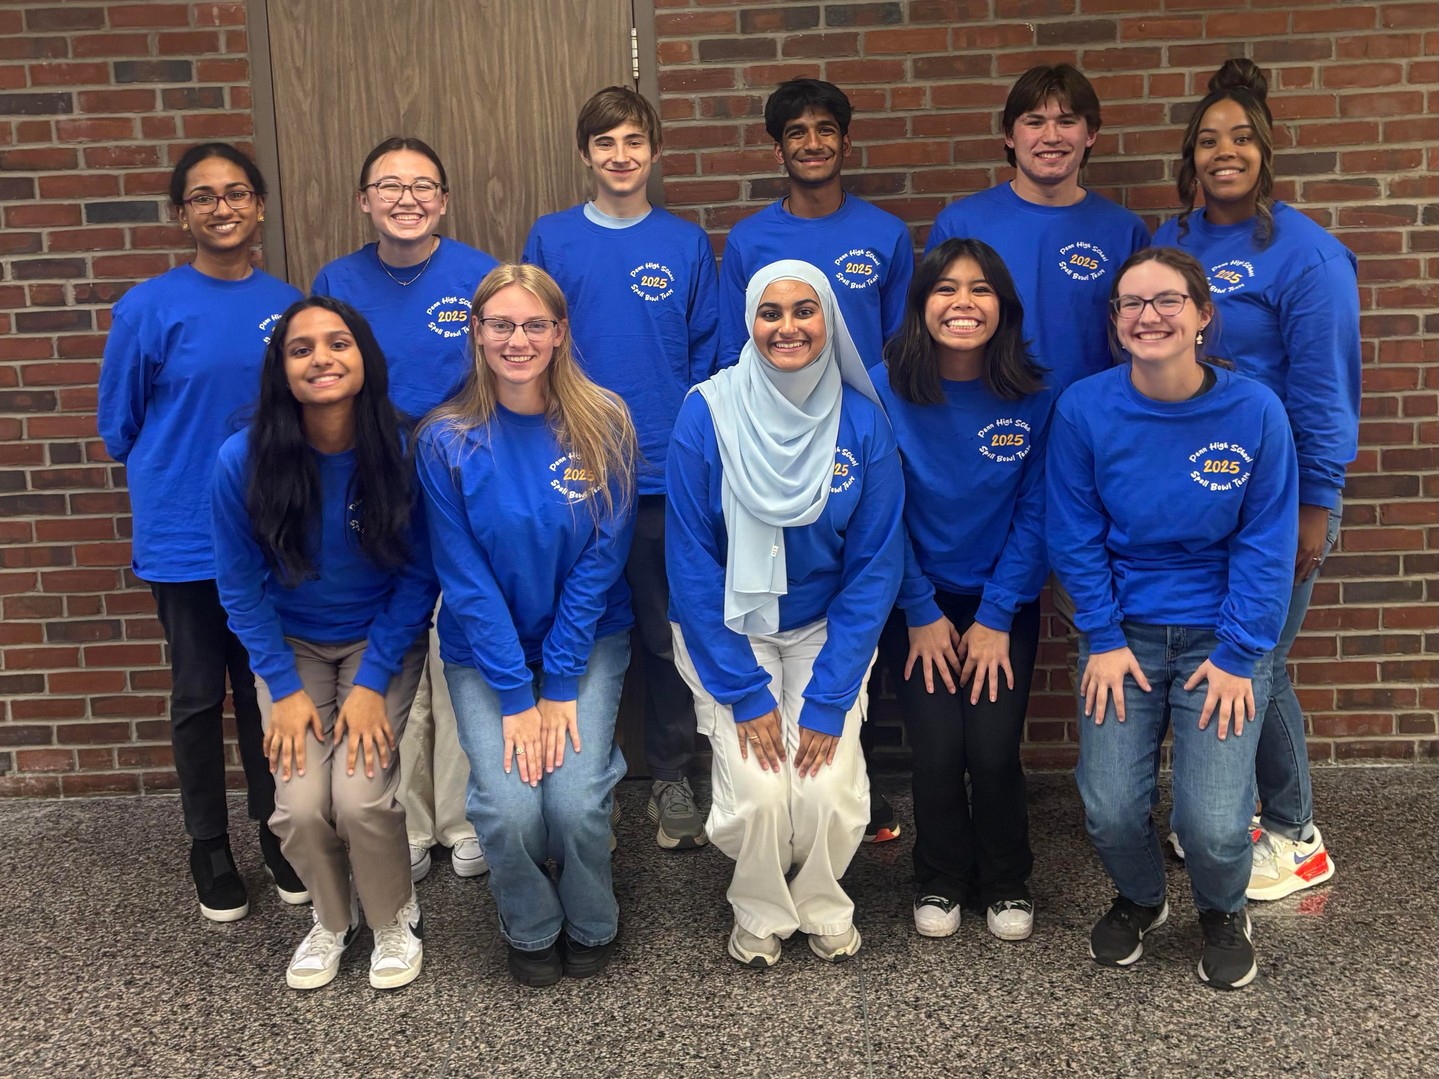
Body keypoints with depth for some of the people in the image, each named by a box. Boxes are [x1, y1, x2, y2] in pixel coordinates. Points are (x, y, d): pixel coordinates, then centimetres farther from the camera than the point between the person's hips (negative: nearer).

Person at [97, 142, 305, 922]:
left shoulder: (288, 305, 0)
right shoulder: (149, 308, -10)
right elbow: (118, 425, 0)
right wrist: (179, 474, 8)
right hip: (185, 537, -3)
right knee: (200, 696, 10)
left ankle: (278, 832, 30)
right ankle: (210, 848, 26)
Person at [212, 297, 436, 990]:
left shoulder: (401, 452, -19)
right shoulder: (244, 460, -17)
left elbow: (417, 577, -9)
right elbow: (240, 587, -5)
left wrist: (372, 684, -14)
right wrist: (285, 688, -10)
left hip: (381, 639, -1)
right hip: (293, 644, 1)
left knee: (361, 794, -19)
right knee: (302, 802, -15)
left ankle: (395, 920, 13)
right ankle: (332, 919, 19)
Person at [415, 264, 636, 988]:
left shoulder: (603, 425, -8)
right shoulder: (447, 440, -9)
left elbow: (600, 561, -9)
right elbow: (466, 579, -9)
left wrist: (560, 684, -13)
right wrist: (516, 696, -15)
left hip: (588, 639, 0)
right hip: (485, 650, 0)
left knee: (576, 800, -19)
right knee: (508, 807, -19)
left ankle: (591, 924, 14)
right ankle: (531, 929, 15)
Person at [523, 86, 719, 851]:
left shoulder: (686, 244, 4)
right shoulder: (550, 239, 3)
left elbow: (706, 356, 4)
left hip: (665, 474, 0)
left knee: (666, 633, 9)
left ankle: (671, 781, 23)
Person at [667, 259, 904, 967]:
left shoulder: (863, 423, -11)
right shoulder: (708, 415, -15)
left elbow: (874, 566, -7)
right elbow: (692, 562, -11)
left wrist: (828, 701, -13)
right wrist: (745, 694, -14)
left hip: (825, 629, 1)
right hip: (728, 629, -1)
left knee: (830, 790, -15)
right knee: (760, 791, -17)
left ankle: (822, 905, 19)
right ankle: (759, 912, 16)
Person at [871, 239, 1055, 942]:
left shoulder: (1034, 396, -8)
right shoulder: (884, 389, -11)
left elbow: (1033, 513, -5)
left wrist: (995, 618, -9)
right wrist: (921, 614, -7)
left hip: (1004, 601, 1)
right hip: (919, 601, 0)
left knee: (993, 748, -12)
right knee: (937, 746, -12)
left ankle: (1006, 884, 16)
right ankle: (940, 882, 17)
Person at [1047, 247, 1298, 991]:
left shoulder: (1254, 411, -11)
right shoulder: (1085, 409, -9)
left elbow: (1265, 544, -6)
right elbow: (1074, 537, -3)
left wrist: (1237, 656, -10)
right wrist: (1103, 640, -7)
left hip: (1221, 635, -1)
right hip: (1124, 631, 1)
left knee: (1214, 824, -13)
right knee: (1111, 810, -11)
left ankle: (1223, 913, 25)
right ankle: (1138, 899, 26)